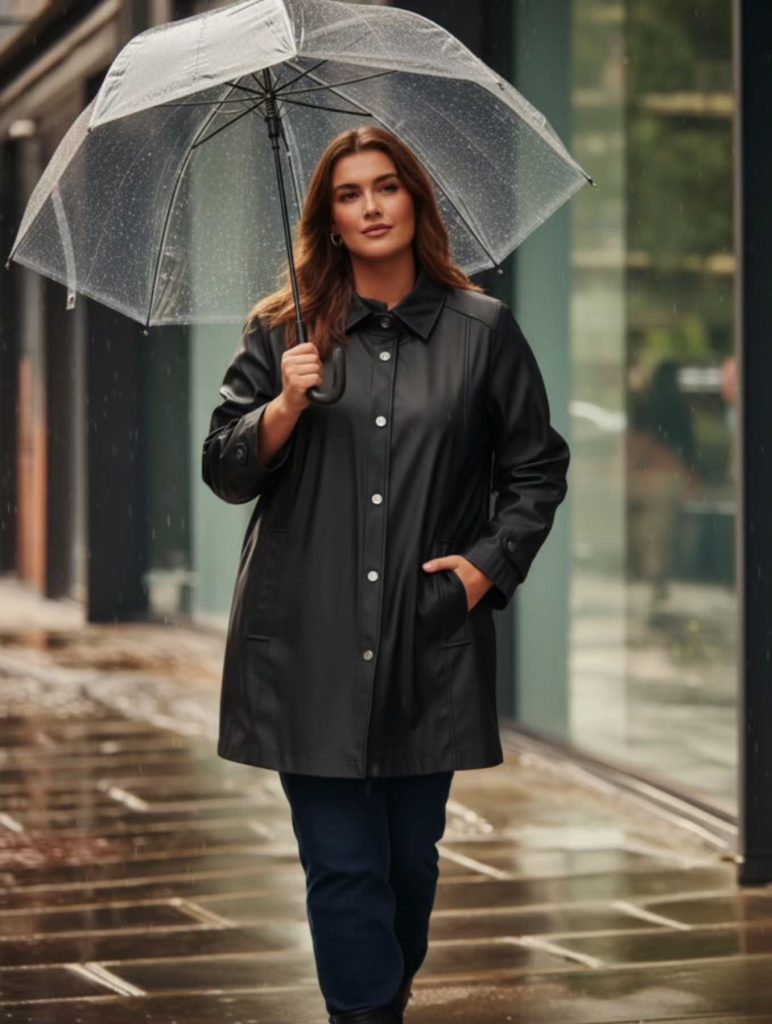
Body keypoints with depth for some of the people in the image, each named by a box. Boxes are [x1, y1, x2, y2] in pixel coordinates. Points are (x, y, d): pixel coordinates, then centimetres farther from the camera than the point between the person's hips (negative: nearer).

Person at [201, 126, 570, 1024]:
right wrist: (285, 406, -13)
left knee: (411, 857, 10)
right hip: (312, 644, -1)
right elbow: (224, 472, 4)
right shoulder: (281, 333, 6)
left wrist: (492, 560, -1)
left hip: (429, 644, 1)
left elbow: (538, 468, 13)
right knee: (343, 866, -4)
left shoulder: (483, 329, 5)